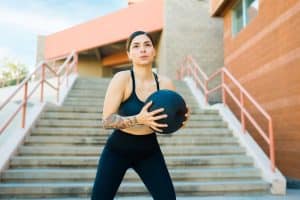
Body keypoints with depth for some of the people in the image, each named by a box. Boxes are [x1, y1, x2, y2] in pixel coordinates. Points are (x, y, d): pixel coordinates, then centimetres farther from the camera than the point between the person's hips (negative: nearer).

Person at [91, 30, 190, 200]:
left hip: (149, 150, 3)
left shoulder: (165, 83, -8)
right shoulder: (122, 79, -18)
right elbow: (107, 121, -21)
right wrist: (138, 119, -35)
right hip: (118, 149, -2)